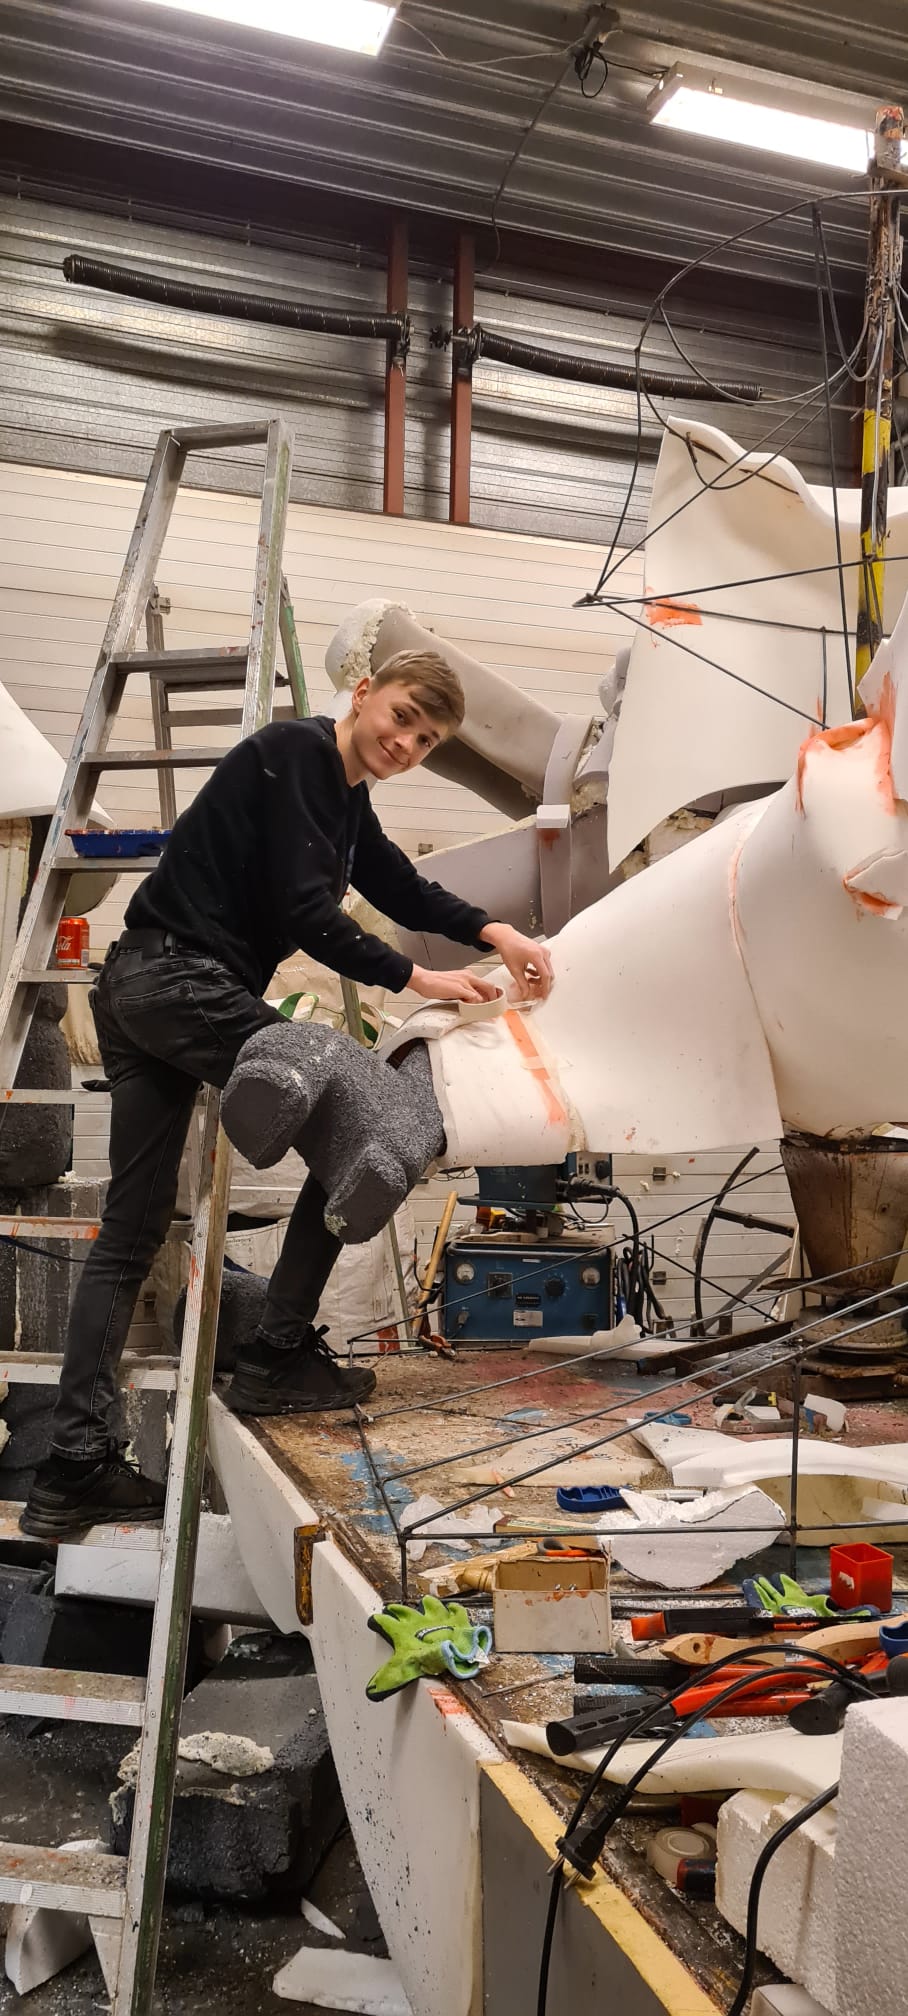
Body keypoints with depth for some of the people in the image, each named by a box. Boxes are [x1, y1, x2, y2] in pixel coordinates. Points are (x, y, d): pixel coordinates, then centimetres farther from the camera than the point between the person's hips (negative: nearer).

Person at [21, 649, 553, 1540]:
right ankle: (277, 1357, 5)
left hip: (136, 992, 10)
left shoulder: (346, 800, 20)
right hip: (183, 978, -10)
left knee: (130, 1234, 7)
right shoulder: (297, 752, -10)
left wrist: (495, 934, 10)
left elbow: (402, 888, 25)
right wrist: (414, 980, -7)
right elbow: (306, 913, -16)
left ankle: (73, 1472, 10)